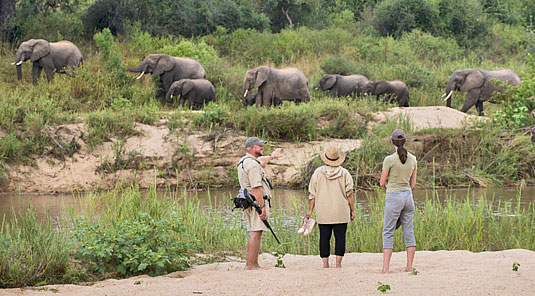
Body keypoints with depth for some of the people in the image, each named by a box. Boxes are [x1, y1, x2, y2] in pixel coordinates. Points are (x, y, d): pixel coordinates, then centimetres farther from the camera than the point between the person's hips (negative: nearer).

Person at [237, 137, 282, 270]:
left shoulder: (244, 162, 17)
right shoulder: (253, 164, -16)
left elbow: (260, 162, 42)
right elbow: (256, 188, -22)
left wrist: (272, 156, 59)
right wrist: (262, 206, -24)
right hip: (257, 202, -11)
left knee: (256, 233, 14)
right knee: (256, 233, -12)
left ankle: (254, 264, 15)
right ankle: (250, 265, -15)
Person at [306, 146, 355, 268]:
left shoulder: (318, 173, 1)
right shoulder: (344, 173, -1)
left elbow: (313, 194, 2)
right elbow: (349, 194, -1)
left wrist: (310, 209, 8)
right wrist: (352, 210, 5)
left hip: (323, 212, 1)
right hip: (341, 212, -1)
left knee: (324, 237, 5)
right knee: (340, 237, 2)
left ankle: (325, 263, 4)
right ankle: (338, 263, -3)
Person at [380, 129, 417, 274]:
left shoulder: (389, 160, -13)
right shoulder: (412, 159, 4)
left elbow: (382, 182, -4)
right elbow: (413, 183, 12)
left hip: (393, 197, -5)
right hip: (408, 196, 5)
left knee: (388, 232, 0)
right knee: (408, 232, 8)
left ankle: (386, 267, -6)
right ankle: (409, 266, 7)